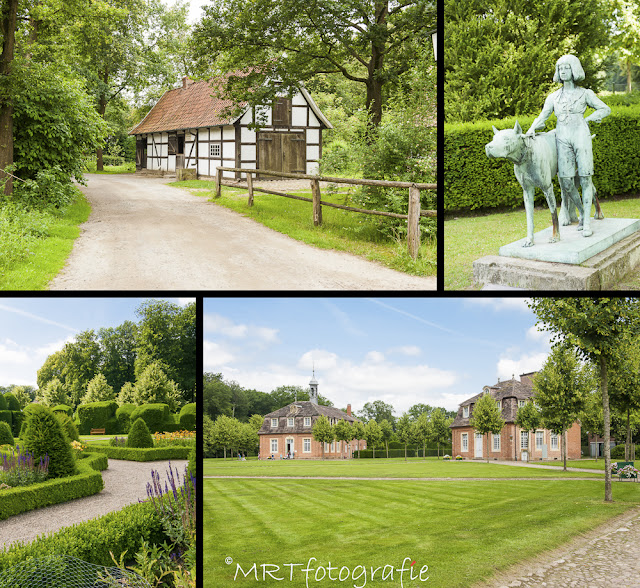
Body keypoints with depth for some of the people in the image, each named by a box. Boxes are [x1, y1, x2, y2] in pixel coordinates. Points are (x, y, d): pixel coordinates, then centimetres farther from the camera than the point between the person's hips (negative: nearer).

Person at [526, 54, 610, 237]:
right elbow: (542, 117, 8)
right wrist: (531, 130, -11)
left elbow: (605, 109, 14)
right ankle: (582, 211, 23)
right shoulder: (554, 97, 15)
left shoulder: (585, 93, 9)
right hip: (563, 138, 2)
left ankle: (587, 223, -4)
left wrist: (587, 119, 2)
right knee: (566, 183, -4)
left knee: (585, 179, -7)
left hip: (581, 135, -2)